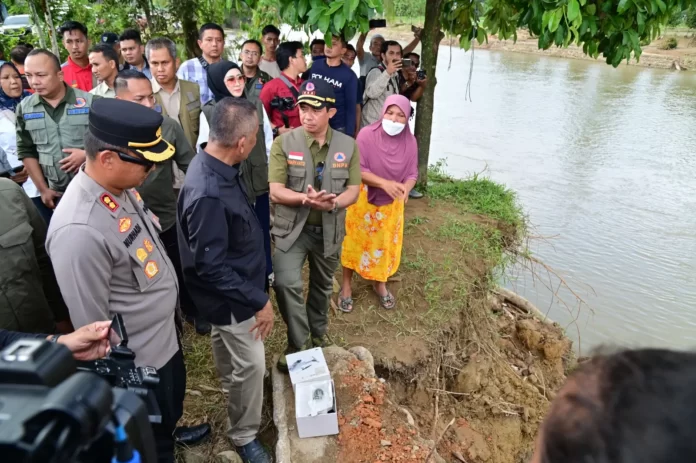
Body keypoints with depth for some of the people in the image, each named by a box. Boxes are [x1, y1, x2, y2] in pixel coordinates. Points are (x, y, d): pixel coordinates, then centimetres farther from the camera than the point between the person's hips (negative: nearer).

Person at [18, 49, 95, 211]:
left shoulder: (90, 102, -8)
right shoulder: (24, 108, 2)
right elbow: (26, 151, 8)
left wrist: (87, 154, -17)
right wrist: (43, 189, 5)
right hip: (57, 193, 3)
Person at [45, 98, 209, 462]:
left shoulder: (123, 187, -8)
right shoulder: (79, 230, -36)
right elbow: (92, 324, -27)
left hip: (166, 336, 8)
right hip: (139, 361, -8)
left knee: (171, 408, 34)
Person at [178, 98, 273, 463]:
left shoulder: (214, 165, -8)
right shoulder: (208, 194, -37)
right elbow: (211, 268, -31)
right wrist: (258, 300, -23)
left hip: (233, 287, 9)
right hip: (232, 295, -9)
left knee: (226, 344, 32)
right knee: (250, 365, 8)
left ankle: (230, 386, 60)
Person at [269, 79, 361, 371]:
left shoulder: (348, 146, -4)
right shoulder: (283, 143, -11)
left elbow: (353, 191, -6)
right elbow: (275, 191, -15)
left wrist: (331, 203, -27)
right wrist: (306, 199, -33)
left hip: (329, 230, 3)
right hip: (292, 228, -2)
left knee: (322, 286, 19)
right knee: (286, 283, -17)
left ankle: (318, 334, 43)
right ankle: (298, 344, 4)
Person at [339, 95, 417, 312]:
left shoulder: (410, 141, -8)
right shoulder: (367, 135, -19)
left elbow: (412, 173, -6)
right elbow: (358, 170, -21)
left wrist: (405, 188, -29)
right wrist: (384, 183, -33)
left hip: (392, 203, 3)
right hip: (363, 199, -3)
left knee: (386, 244, 16)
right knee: (356, 242, 9)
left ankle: (380, 284, 39)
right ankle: (346, 286, 27)